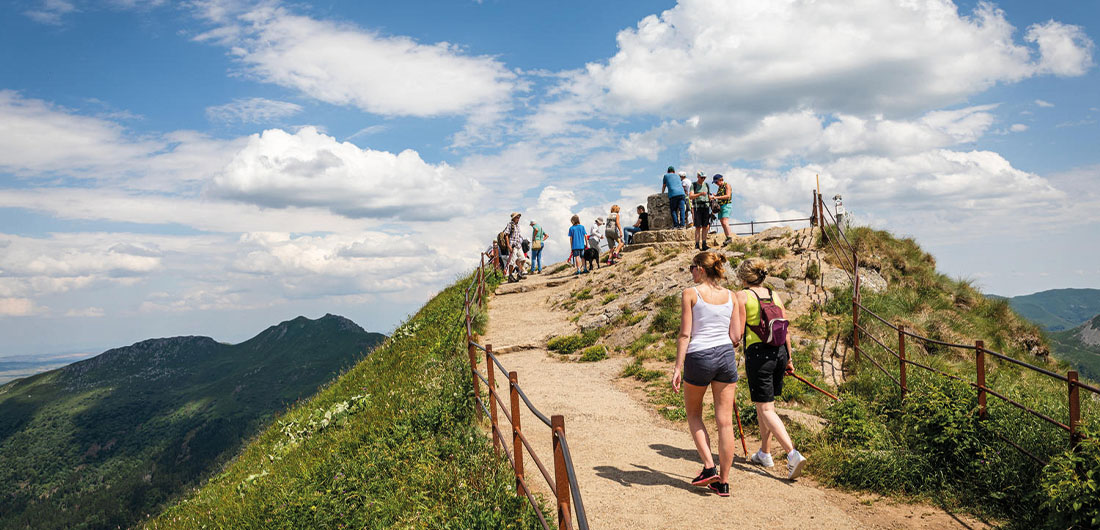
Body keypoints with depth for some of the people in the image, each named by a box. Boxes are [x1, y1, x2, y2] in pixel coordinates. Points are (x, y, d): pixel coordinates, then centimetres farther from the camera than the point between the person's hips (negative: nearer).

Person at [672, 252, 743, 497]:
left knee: (694, 414, 18)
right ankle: (723, 482, 10)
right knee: (725, 421, 6)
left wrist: (678, 367, -7)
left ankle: (709, 468, 7)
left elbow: (685, 335, -9)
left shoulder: (690, 294, -4)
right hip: (726, 357, 4)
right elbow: (736, 337, 5)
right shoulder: (730, 296, 7)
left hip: (699, 357, -4)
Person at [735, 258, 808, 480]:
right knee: (764, 404, 20)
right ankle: (764, 453, 28)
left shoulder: (742, 296, -5)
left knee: (766, 409, -4)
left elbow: (738, 331, -8)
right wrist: (788, 358, 18)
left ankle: (793, 454, -18)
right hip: (779, 352, 6)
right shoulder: (774, 296, 11)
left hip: (758, 353, -6)